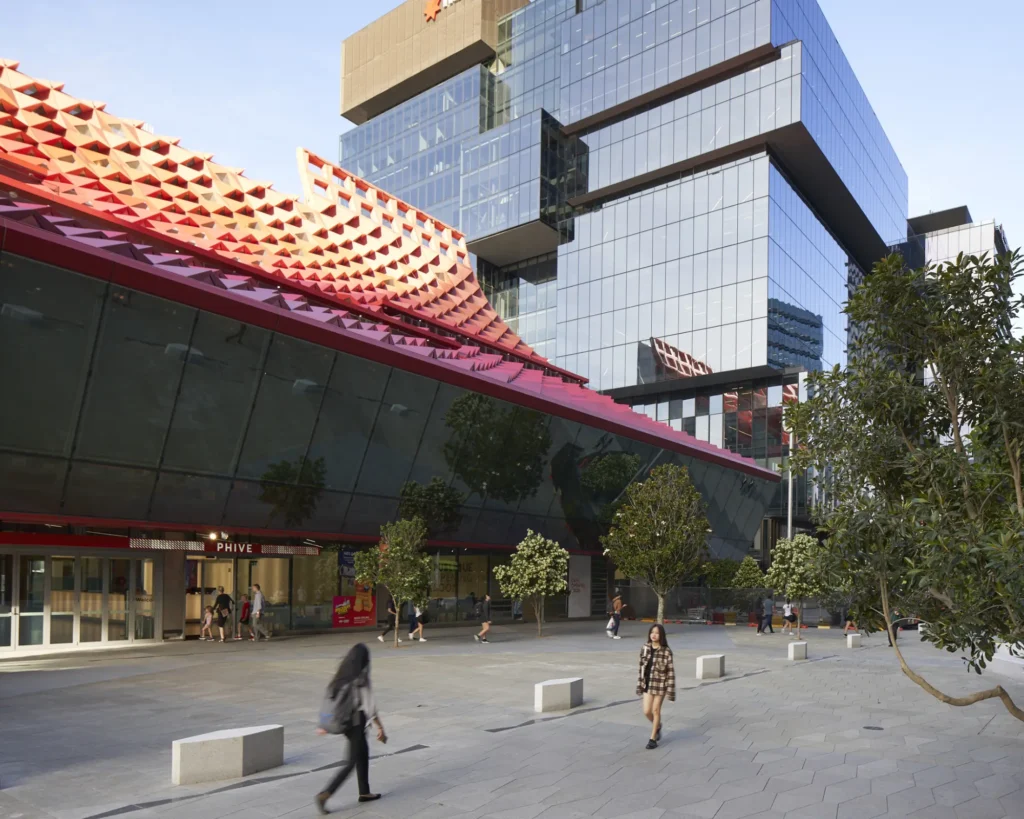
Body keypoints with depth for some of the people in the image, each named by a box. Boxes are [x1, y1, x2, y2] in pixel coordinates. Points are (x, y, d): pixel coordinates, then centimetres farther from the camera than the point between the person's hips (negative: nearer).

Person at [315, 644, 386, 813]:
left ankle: (364, 792, 29)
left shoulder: (341, 676, 0)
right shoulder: (361, 680, -20)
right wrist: (381, 728, -11)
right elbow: (370, 707, -19)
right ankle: (325, 794, -4)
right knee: (351, 762, 2)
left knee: (363, 753, 21)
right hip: (357, 723, -8)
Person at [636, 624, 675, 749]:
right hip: (647, 684, 4)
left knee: (656, 710, 5)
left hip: (660, 684, -4)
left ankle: (653, 738, 20)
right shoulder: (645, 648, 0)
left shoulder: (666, 651, -13)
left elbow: (671, 671, -12)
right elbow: (641, 667, 7)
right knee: (647, 711, 4)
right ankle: (657, 726, 37)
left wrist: (670, 690, -14)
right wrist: (639, 685, 8)